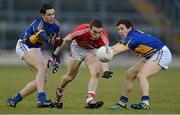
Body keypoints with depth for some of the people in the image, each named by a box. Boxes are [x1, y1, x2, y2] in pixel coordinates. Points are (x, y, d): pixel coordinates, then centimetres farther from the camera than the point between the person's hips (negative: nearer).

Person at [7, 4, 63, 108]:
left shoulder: (55, 26, -8)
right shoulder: (39, 23, -29)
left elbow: (57, 44, 3)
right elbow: (41, 34, -52)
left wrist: (57, 60, -9)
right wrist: (50, 41, -72)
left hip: (36, 49, 8)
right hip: (23, 46, -8)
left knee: (43, 79, 2)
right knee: (43, 67, -29)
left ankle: (14, 100, 12)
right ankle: (41, 100, -37)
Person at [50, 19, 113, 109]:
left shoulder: (103, 38, -35)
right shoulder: (81, 30, -37)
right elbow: (66, 40, -21)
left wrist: (106, 71, -60)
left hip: (92, 50, 1)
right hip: (77, 47, -1)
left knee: (96, 73, -23)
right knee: (70, 76, 7)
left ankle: (89, 100, -24)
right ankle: (58, 93, 36)